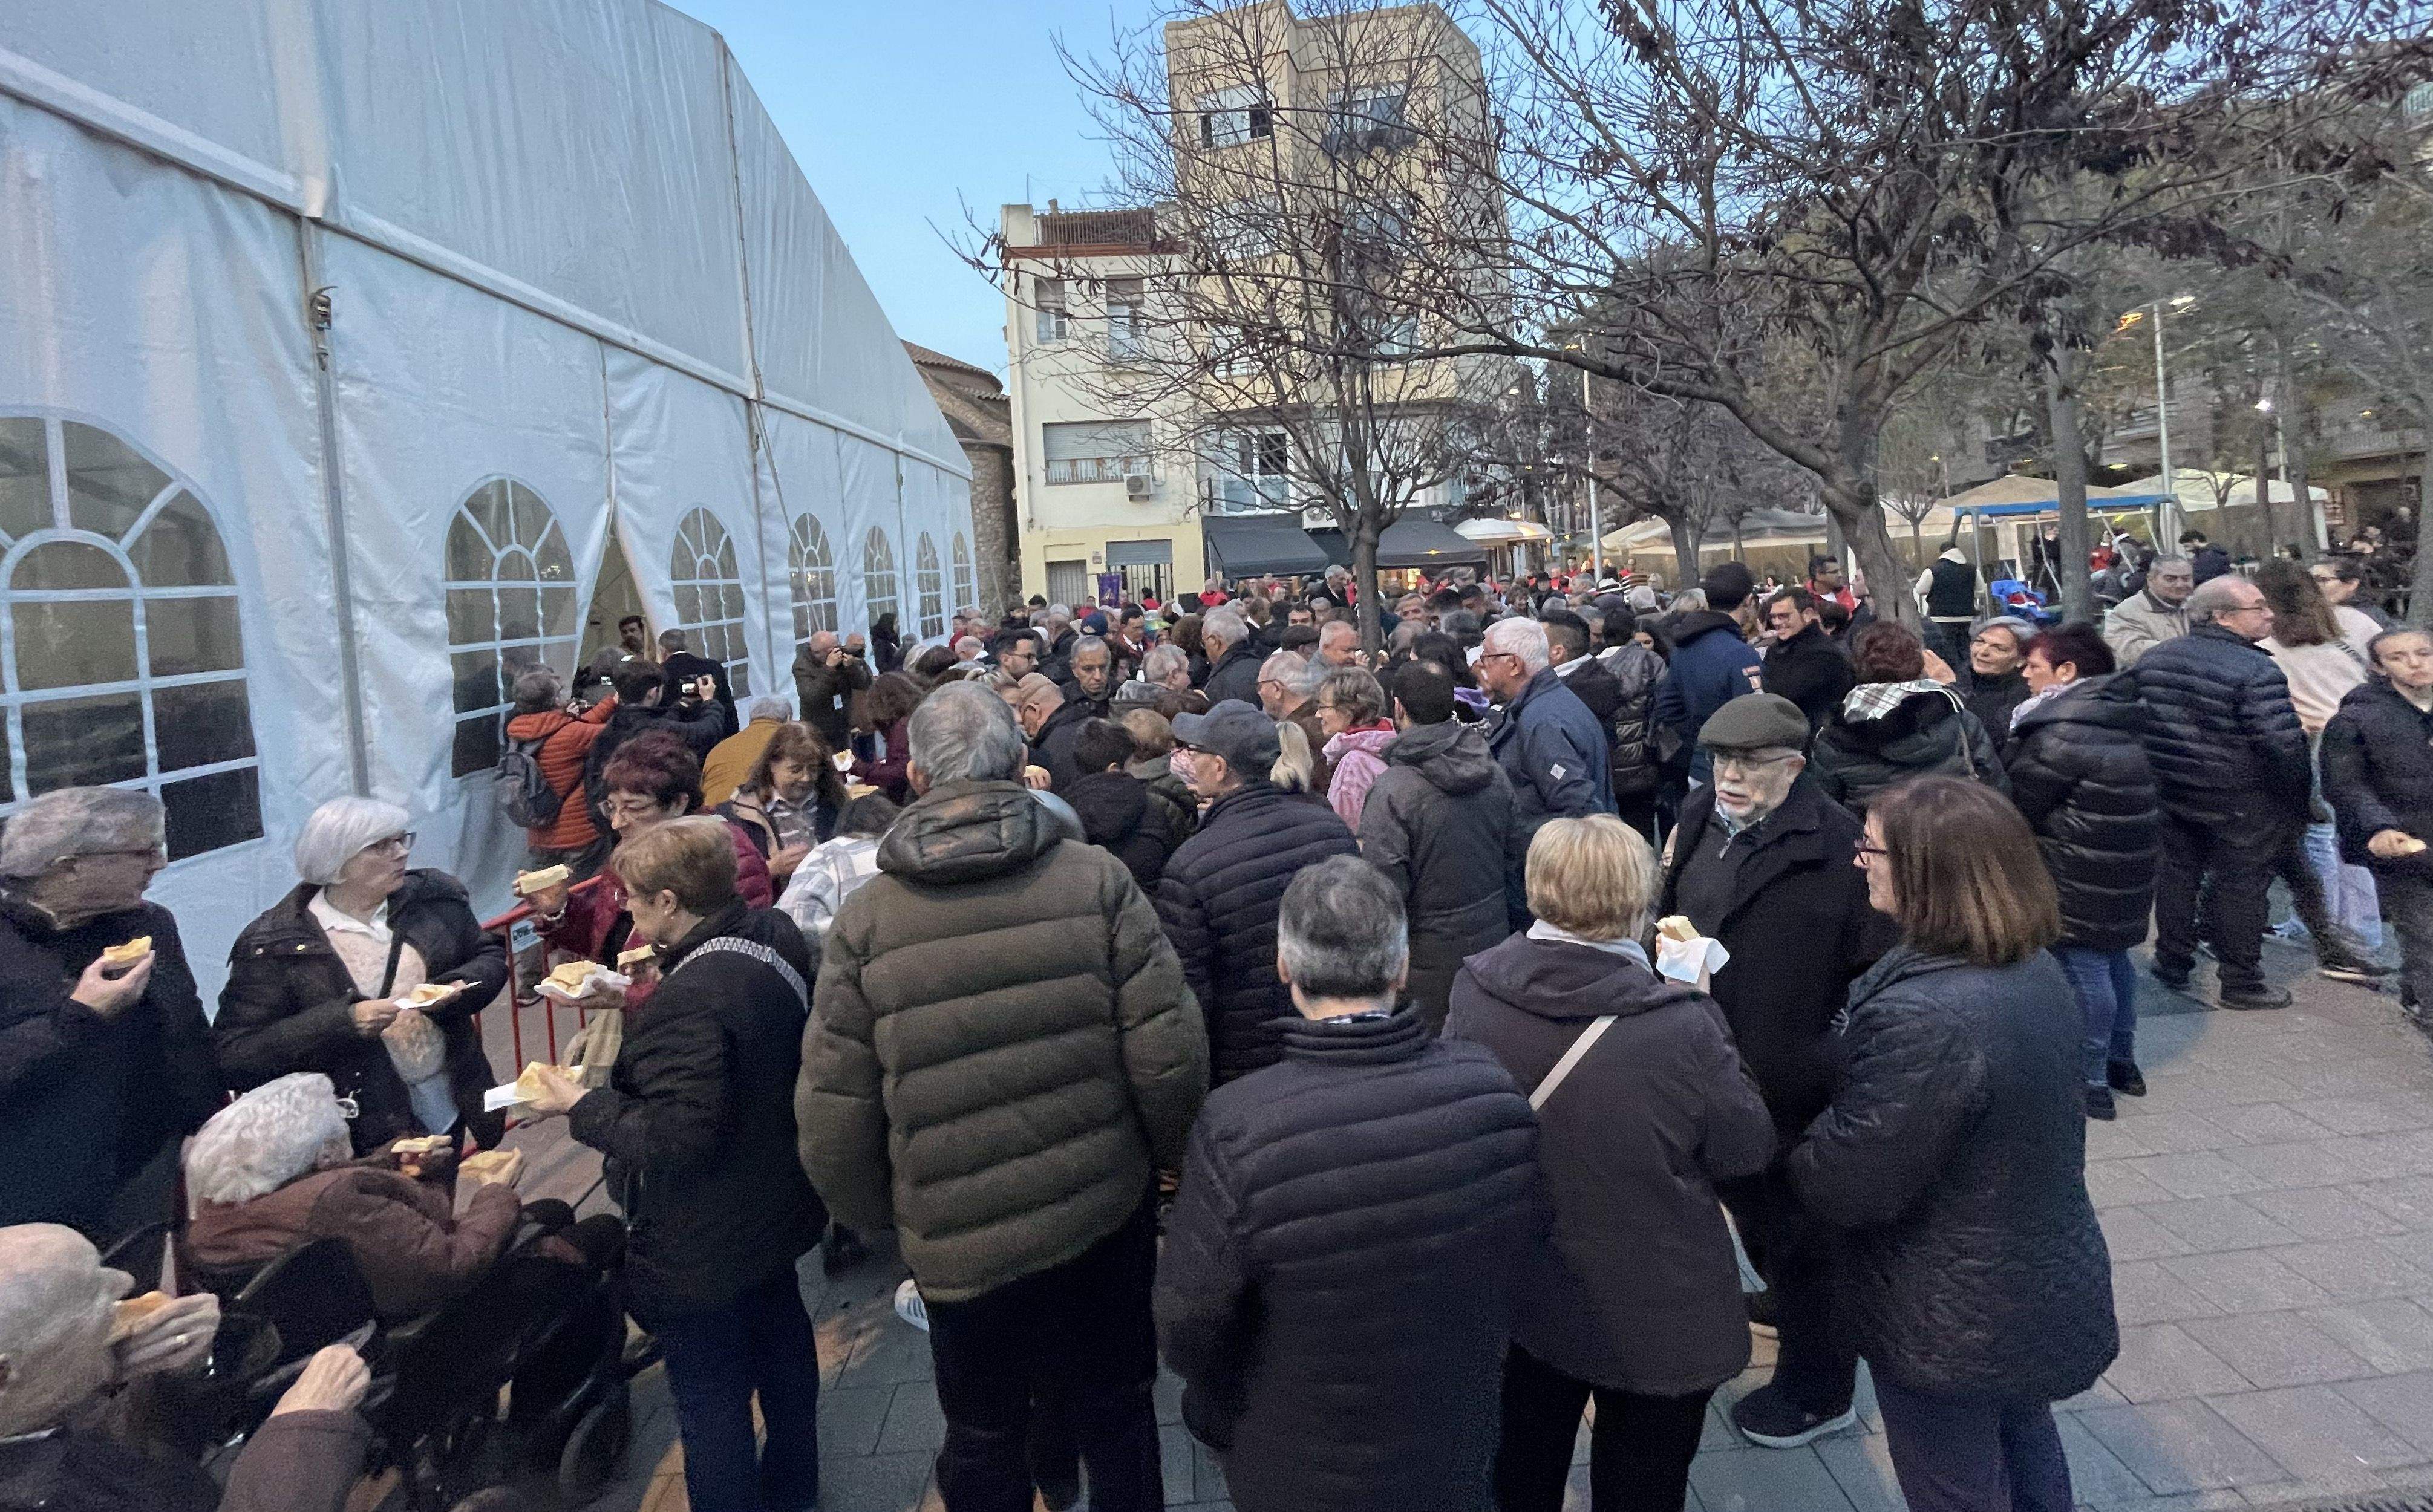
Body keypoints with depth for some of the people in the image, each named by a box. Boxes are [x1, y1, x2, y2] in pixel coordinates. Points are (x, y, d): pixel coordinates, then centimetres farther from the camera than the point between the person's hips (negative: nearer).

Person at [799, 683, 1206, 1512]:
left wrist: (874, 1214, 11)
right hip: (1104, 1219, 1)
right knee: (1116, 1416, 23)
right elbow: (1170, 1054, -14)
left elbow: (834, 1108, -8)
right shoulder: (1097, 879, -13)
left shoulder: (866, 919, -12)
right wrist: (1164, 1157, 6)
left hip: (959, 1242, 0)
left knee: (982, 1442, 23)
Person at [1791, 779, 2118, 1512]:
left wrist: (1796, 1153, -6)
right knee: (2024, 1447, 31)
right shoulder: (2035, 970, -5)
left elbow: (1847, 1187, -28)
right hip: (2041, 1285, 8)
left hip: (1954, 1321, -8)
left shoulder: (1925, 1018, -35)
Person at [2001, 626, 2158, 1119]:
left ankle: (2089, 1081, 2)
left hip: (2082, 869, -10)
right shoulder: (2116, 717, 10)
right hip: (2129, 858, 10)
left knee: (2082, 963, -4)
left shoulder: (2063, 734, -20)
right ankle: (2121, 1060, 35)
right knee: (2112, 955, 21)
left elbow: (2018, 801, -15)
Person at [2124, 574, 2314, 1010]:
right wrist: (2298, 801, -9)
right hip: (2239, 803, -6)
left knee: (2177, 871, 17)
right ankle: (2241, 983, 16)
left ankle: (2172, 963, 28)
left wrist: (2148, 774, 19)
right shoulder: (2257, 671, -20)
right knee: (2239, 883, 5)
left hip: (2168, 792, 6)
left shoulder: (2153, 658, 1)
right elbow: (2284, 745, -22)